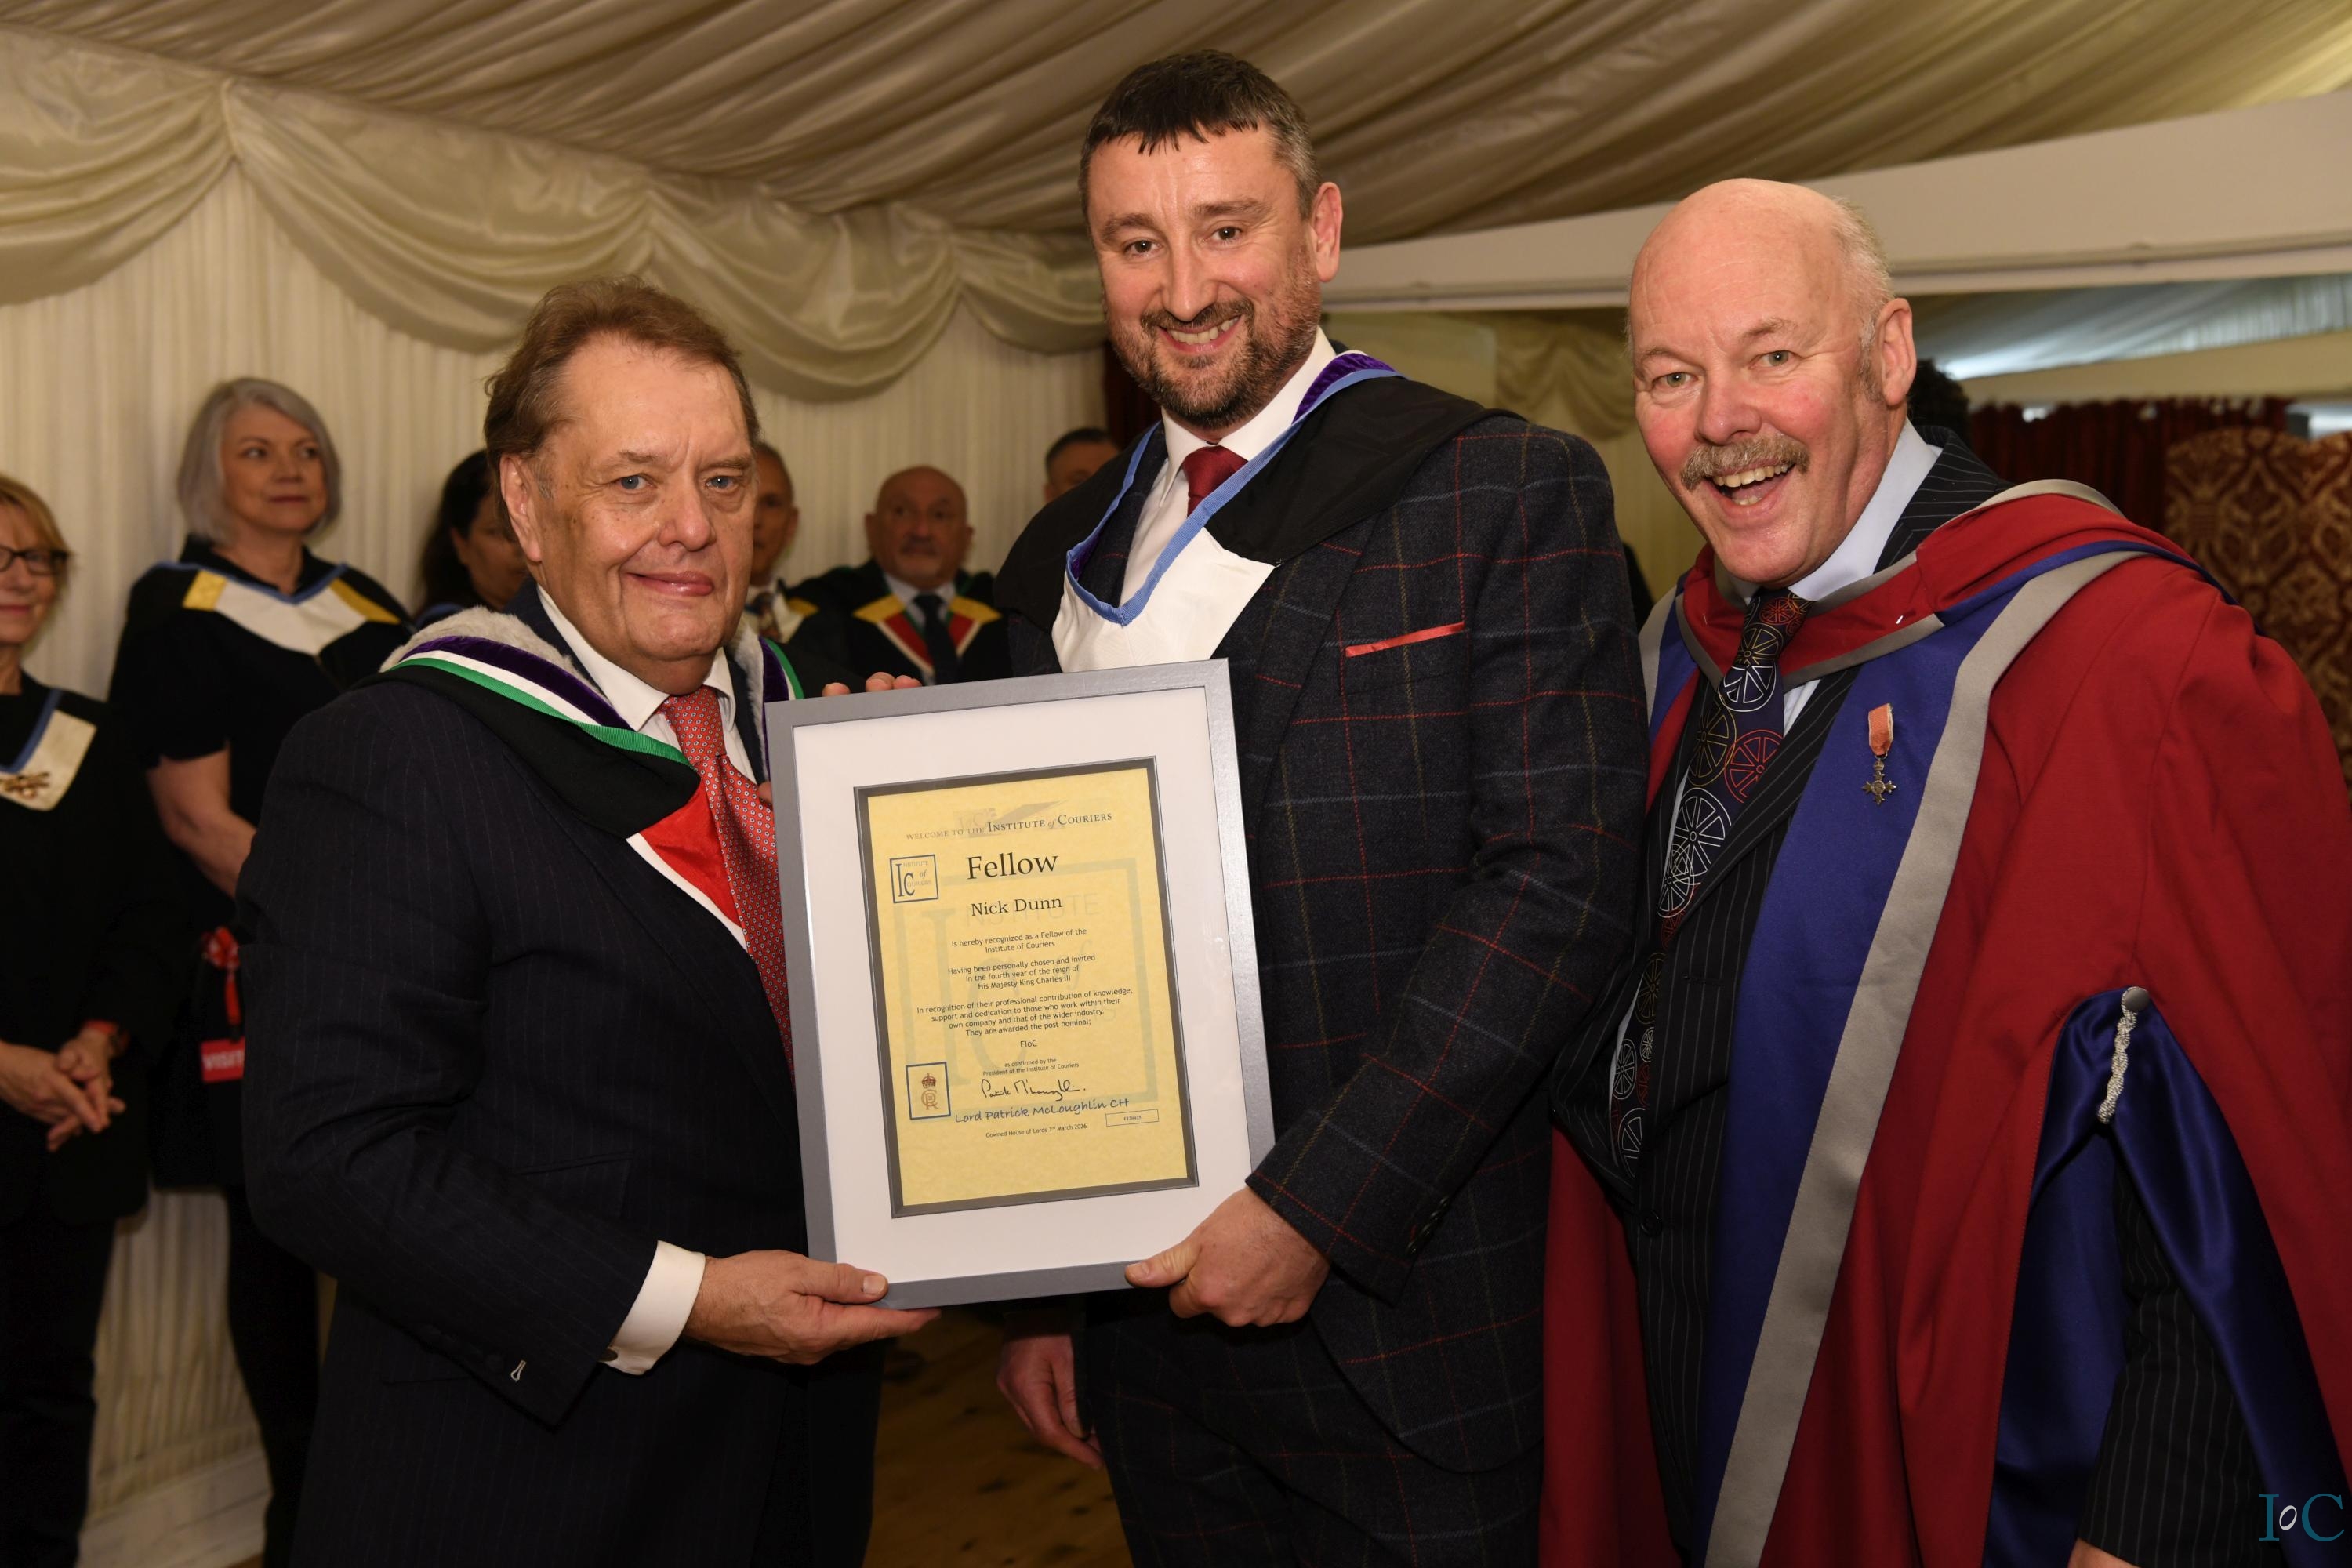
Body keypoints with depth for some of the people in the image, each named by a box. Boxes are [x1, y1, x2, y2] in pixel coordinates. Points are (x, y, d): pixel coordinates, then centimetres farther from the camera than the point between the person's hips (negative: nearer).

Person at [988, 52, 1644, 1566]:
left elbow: (1562, 880, -15)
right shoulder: (1062, 562, 9)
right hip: (1147, 1305, 5)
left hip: (1413, 1317, -4)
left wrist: (1318, 1208, -18)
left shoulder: (1508, 494, -7)